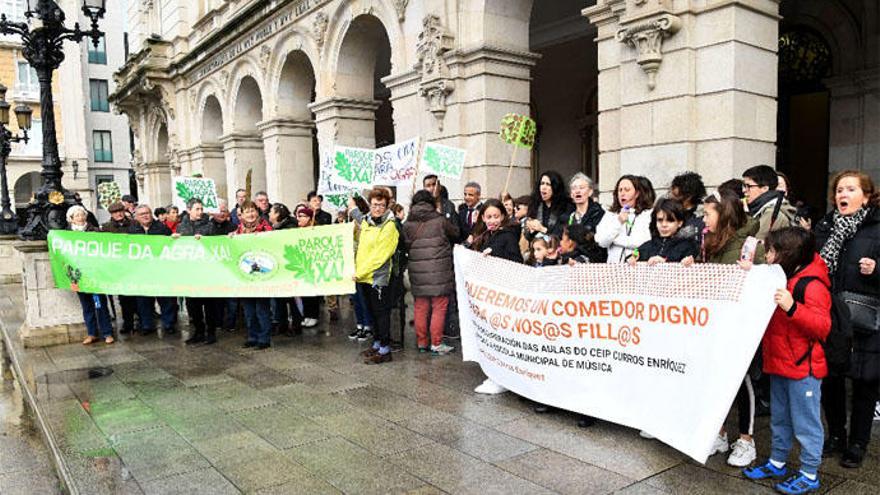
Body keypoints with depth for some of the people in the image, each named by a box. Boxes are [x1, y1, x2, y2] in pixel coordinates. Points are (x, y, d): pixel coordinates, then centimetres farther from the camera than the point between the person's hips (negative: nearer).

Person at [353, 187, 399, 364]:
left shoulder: (389, 226, -13)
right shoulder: (365, 221, 10)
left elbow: (380, 255, -18)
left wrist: (360, 272, -16)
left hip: (378, 276, -7)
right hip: (364, 276, 7)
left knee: (381, 313, -1)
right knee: (372, 311, 16)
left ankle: (385, 350, 7)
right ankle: (377, 343, 28)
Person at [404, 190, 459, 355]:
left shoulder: (408, 225, 2)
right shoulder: (440, 221, -5)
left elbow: (405, 245, 5)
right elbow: (456, 232, 9)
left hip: (417, 272, 3)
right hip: (439, 273, -3)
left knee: (420, 309, 12)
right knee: (439, 308, 5)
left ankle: (422, 343, 21)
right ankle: (436, 344, 9)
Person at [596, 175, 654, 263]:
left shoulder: (648, 214, 5)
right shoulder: (609, 214, 14)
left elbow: (645, 242, -7)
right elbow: (601, 242, 3)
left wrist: (614, 239, 2)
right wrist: (618, 222, -7)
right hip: (614, 264, 2)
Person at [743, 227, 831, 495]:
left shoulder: (812, 285, -17)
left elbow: (822, 327, -25)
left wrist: (792, 307, -39)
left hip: (802, 368, -9)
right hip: (778, 363, 9)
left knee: (805, 423, 4)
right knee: (779, 419, 20)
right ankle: (777, 462, 33)